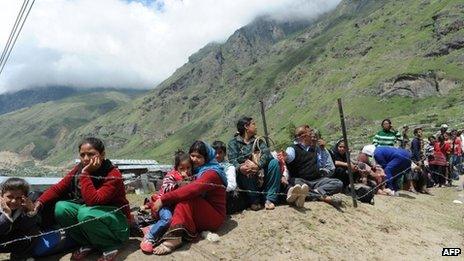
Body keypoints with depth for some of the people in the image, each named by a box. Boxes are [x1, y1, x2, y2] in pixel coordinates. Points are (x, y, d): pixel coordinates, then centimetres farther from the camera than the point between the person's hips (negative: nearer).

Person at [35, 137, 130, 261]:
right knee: (61, 208, -16)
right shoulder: (79, 169, -4)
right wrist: (39, 202, -20)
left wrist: (85, 174, -31)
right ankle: (88, 244, 4)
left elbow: (93, 201, -34)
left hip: (117, 223, -6)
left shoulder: (113, 175, -24)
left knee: (85, 213, -34)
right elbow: (58, 188, -4)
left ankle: (111, 245, -9)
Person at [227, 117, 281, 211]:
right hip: (245, 178, -3)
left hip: (261, 174, 3)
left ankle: (270, 199, -19)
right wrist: (240, 168, -35)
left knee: (274, 162, -20)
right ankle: (254, 201, -19)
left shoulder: (258, 140, 16)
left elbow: (267, 153, -4)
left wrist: (258, 165, -26)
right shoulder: (233, 143, 5)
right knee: (246, 170, -34)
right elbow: (232, 160, -11)